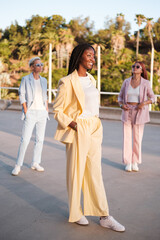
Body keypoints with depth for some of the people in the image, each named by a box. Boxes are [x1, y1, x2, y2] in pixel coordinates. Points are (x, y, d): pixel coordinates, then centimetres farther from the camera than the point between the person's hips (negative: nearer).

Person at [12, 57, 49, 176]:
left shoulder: (44, 80, 11)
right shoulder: (25, 79, -2)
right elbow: (22, 96, -4)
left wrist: (47, 110, 7)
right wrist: (26, 111, -10)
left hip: (42, 113, 5)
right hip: (31, 113, -5)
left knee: (40, 139, 6)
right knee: (25, 139, -8)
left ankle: (35, 163, 17)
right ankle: (18, 166, 0)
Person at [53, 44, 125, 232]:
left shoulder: (91, 80, 12)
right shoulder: (67, 82, -10)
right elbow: (57, 110, -6)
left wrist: (95, 126, 14)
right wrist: (72, 125, -16)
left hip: (94, 130, 6)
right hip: (77, 131, -6)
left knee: (95, 173, 9)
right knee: (76, 172, 5)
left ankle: (104, 217, 14)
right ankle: (75, 213, 23)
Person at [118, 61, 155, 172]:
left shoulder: (145, 83, -2)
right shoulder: (126, 82, 5)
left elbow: (152, 98, 5)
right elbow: (120, 96, 12)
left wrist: (144, 103, -14)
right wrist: (121, 105, -7)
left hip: (139, 112, -2)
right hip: (127, 112, 2)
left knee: (137, 138, 2)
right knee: (127, 137, 1)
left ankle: (135, 162, 15)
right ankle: (128, 162, 11)